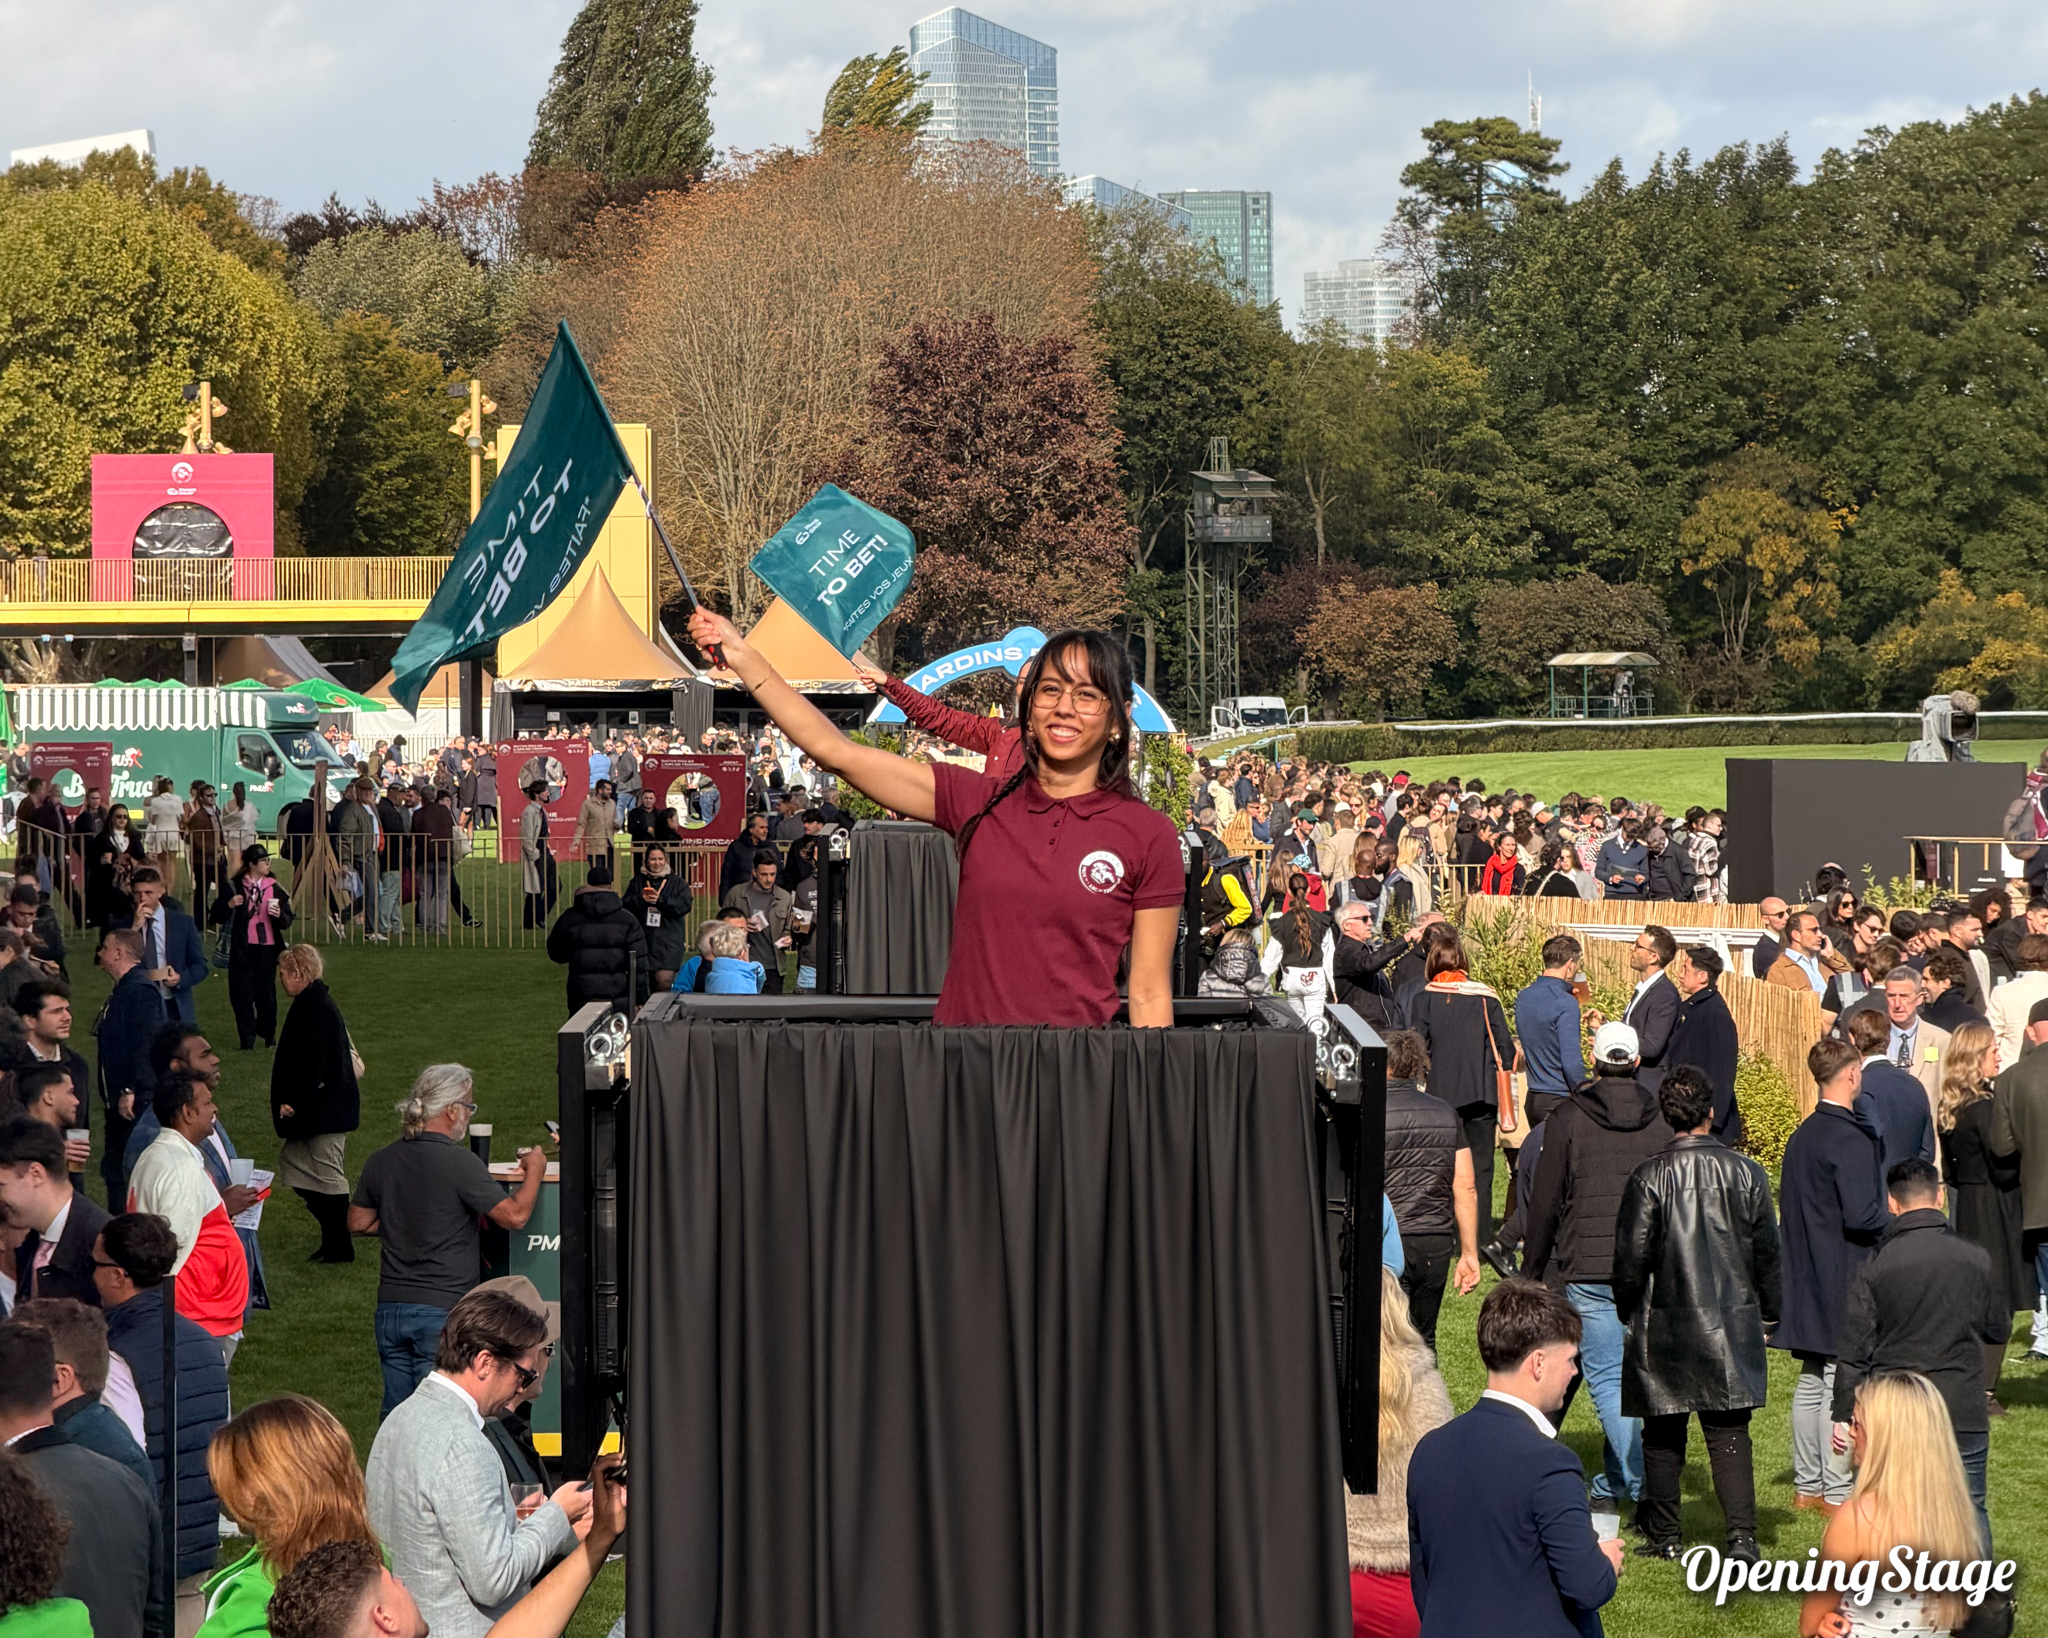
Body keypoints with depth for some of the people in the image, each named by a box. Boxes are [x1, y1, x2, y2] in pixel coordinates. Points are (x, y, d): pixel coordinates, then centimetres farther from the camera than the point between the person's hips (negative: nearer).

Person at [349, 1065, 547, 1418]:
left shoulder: (381, 1161, 6)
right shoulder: (459, 1163, -14)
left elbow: (357, 1223, 17)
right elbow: (514, 1216, -14)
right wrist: (534, 1171, 2)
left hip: (391, 1307, 6)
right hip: (443, 1309, -6)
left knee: (395, 1414, 12)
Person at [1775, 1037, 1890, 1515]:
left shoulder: (1802, 1135, 10)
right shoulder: (1849, 1139, -17)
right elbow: (1861, 1215, -24)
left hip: (1808, 1277, 9)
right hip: (1843, 1278, -9)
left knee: (1812, 1381, 14)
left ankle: (1807, 1485, 18)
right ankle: (1836, 1492, -2)